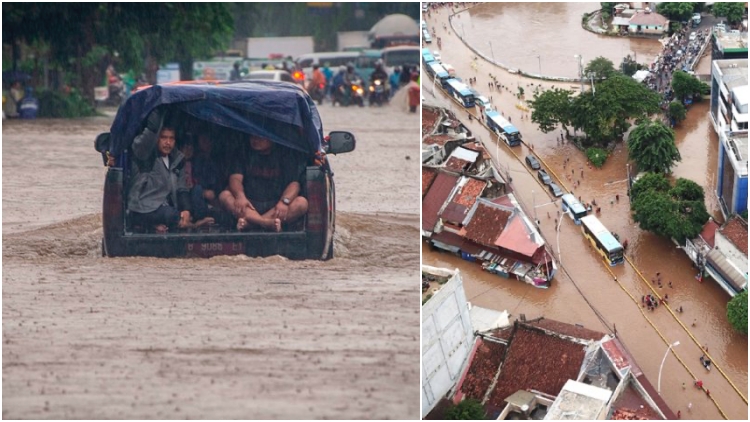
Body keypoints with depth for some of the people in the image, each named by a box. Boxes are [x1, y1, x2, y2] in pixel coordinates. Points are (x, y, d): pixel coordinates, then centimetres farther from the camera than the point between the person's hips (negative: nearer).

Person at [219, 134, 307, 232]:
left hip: (276, 208, -1)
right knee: (224, 196, -24)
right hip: (249, 206, 1)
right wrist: (240, 196, -26)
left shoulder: (285, 154, 6)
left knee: (302, 202, -29)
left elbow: (294, 183, -4)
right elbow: (235, 178, -2)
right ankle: (267, 223, -47)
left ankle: (249, 222, -41)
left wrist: (285, 201, -26)